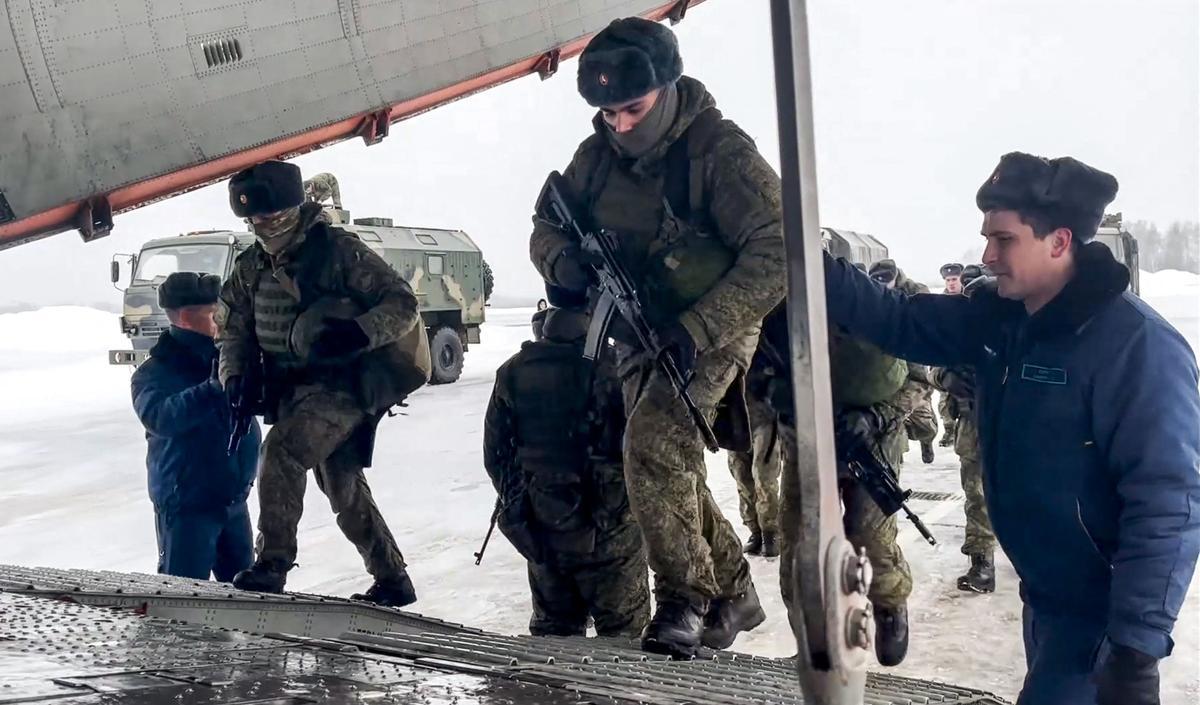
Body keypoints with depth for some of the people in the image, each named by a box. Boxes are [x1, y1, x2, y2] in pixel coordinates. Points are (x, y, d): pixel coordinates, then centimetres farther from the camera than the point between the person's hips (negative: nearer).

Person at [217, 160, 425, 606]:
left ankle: (271, 566, -23)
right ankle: (392, 582, 27)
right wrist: (237, 374, -2)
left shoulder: (339, 251, -11)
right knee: (344, 489, 13)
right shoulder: (251, 267, 9)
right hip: (294, 389, 7)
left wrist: (357, 332, -30)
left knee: (282, 450, -28)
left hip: (342, 384, -7)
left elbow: (404, 304, -12)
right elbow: (236, 329, 18)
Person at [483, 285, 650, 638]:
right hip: (606, 529, -4)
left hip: (539, 528, 5)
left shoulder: (513, 371, -2)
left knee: (553, 626, 19)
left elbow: (495, 453, 5)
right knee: (622, 631, 10)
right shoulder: (611, 367, -18)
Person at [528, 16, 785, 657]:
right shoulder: (598, 154, -3)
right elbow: (546, 228, 7)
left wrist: (695, 328, -32)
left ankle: (684, 598, -12)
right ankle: (733, 592, 29)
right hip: (639, 334, 7)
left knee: (653, 443, -26)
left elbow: (776, 255, -25)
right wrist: (563, 261, -19)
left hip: (710, 330, -7)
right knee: (671, 472, 12)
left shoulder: (720, 152, -21)